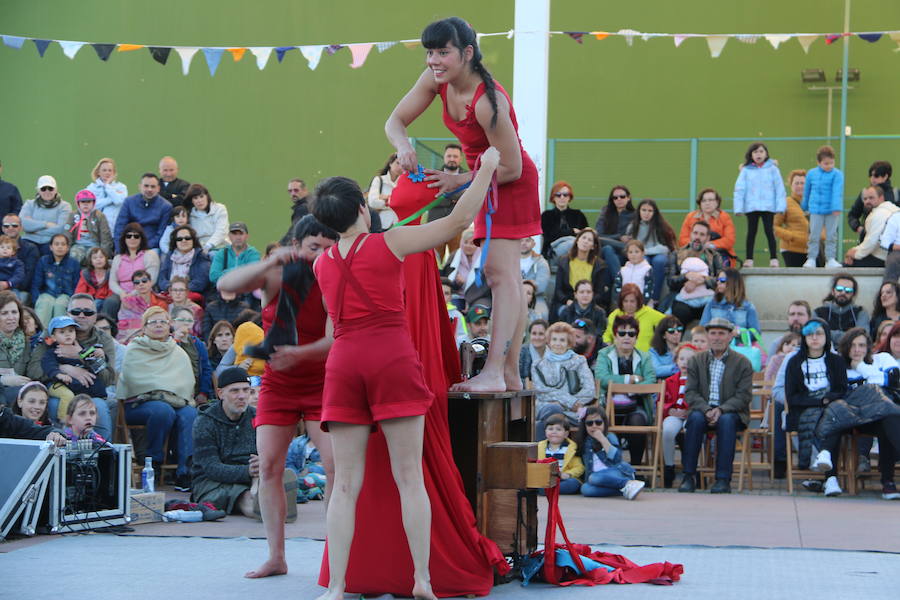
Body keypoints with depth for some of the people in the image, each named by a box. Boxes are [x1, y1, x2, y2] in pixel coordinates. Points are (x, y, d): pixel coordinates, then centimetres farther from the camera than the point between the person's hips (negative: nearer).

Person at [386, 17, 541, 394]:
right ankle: (510, 374, 14)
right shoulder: (436, 80, -9)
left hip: (511, 184, -9)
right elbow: (395, 121, -3)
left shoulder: (487, 102, -32)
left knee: (500, 271, -17)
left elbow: (511, 169, -26)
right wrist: (403, 148, -25)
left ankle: (494, 372, -23)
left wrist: (459, 181, -19)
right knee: (504, 274, 10)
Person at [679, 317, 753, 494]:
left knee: (726, 421, -35)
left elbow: (744, 396, -5)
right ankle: (689, 476, -29)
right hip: (703, 409, 2)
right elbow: (690, 393, 2)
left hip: (731, 412, -1)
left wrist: (721, 410, -20)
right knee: (696, 418, -32)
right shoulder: (696, 360, 11)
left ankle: (723, 479, -34)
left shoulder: (743, 363, 4)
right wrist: (706, 410, -17)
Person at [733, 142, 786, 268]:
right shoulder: (746, 170, 4)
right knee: (751, 232, 7)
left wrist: (780, 205, -5)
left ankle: (773, 258, 2)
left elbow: (779, 188, 2)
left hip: (768, 206, -1)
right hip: (751, 206, 1)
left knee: (769, 231, -2)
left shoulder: (772, 169, 3)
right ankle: (749, 259, 11)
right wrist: (738, 207, -5)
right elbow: (739, 189, 2)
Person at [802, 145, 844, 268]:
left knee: (831, 235, 4)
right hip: (815, 210, 1)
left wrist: (837, 207, -23)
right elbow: (806, 192, 16)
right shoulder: (811, 174, 4)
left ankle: (830, 259, 10)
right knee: (814, 235, 2)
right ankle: (811, 258, 7)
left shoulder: (837, 174, -5)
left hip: (832, 212, -1)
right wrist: (804, 207, 25)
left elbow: (837, 192, -13)